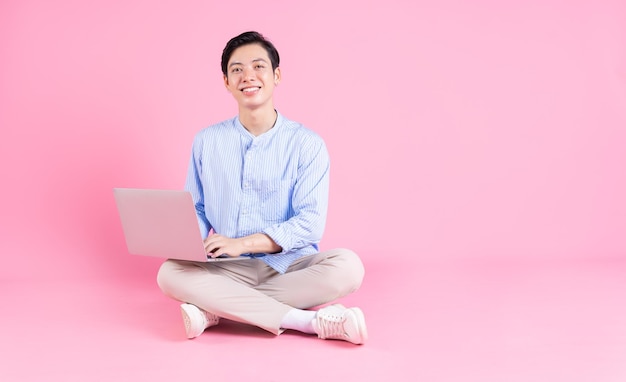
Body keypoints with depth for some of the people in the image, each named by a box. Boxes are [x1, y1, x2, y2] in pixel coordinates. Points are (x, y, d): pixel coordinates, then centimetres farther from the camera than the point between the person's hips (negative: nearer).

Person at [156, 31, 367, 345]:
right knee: (170, 274, -28)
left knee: (347, 266, -30)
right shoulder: (207, 142, 8)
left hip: (290, 265, -1)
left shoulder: (307, 144, -3)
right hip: (229, 269, 2)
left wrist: (242, 243, -21)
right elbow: (195, 209, 13)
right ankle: (308, 321, -31)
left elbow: (310, 223, -11)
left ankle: (217, 309, -26)